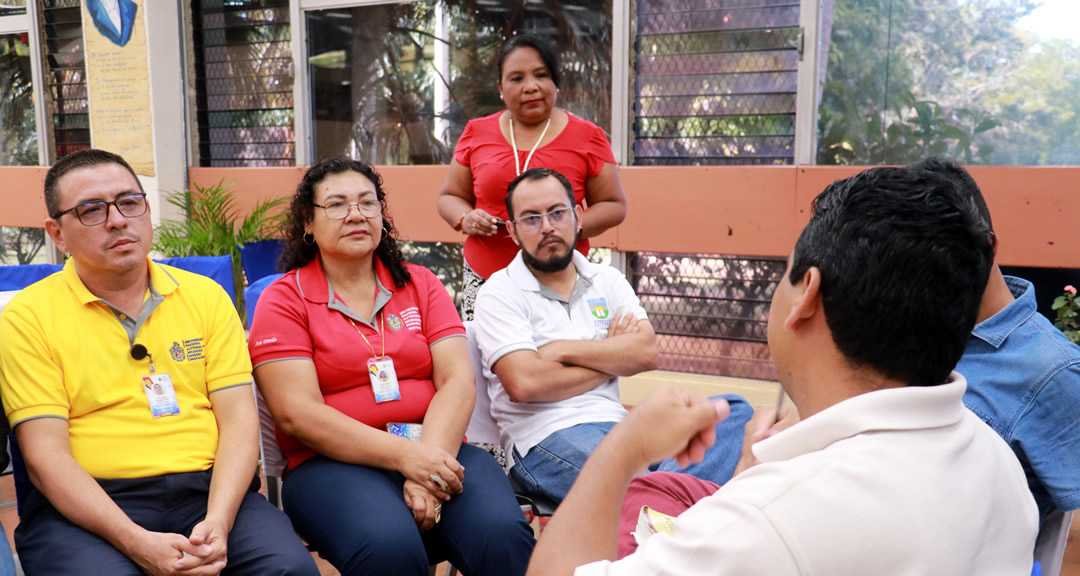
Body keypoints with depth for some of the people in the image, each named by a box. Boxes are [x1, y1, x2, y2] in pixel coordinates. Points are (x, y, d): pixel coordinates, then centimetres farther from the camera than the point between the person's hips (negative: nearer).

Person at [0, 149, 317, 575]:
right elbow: (46, 456, -4)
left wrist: (218, 522, -13)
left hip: (208, 490, 2)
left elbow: (239, 420, 4)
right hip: (87, 505, -1)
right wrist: (136, 542, -18)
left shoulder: (206, 297, 11)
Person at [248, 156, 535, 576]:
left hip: (437, 451, 2)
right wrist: (404, 456, -18)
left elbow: (458, 381, 3)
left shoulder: (421, 285, 15)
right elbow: (297, 414, -6)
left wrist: (426, 467, -15)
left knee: (502, 533, -28)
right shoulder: (284, 300, 6)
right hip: (335, 463, -1)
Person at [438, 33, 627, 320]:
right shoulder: (477, 133, 9)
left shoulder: (587, 136, 4)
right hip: (484, 279, 2)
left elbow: (614, 205, 8)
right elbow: (450, 197, 18)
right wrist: (466, 219, -4)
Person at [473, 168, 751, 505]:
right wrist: (612, 358, 0)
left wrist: (564, 349, -7)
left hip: (617, 423, 6)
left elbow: (646, 353, 2)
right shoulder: (499, 294, 2)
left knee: (732, 410, -19)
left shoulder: (607, 280, 17)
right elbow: (525, 384, -13)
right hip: (545, 437, -6)